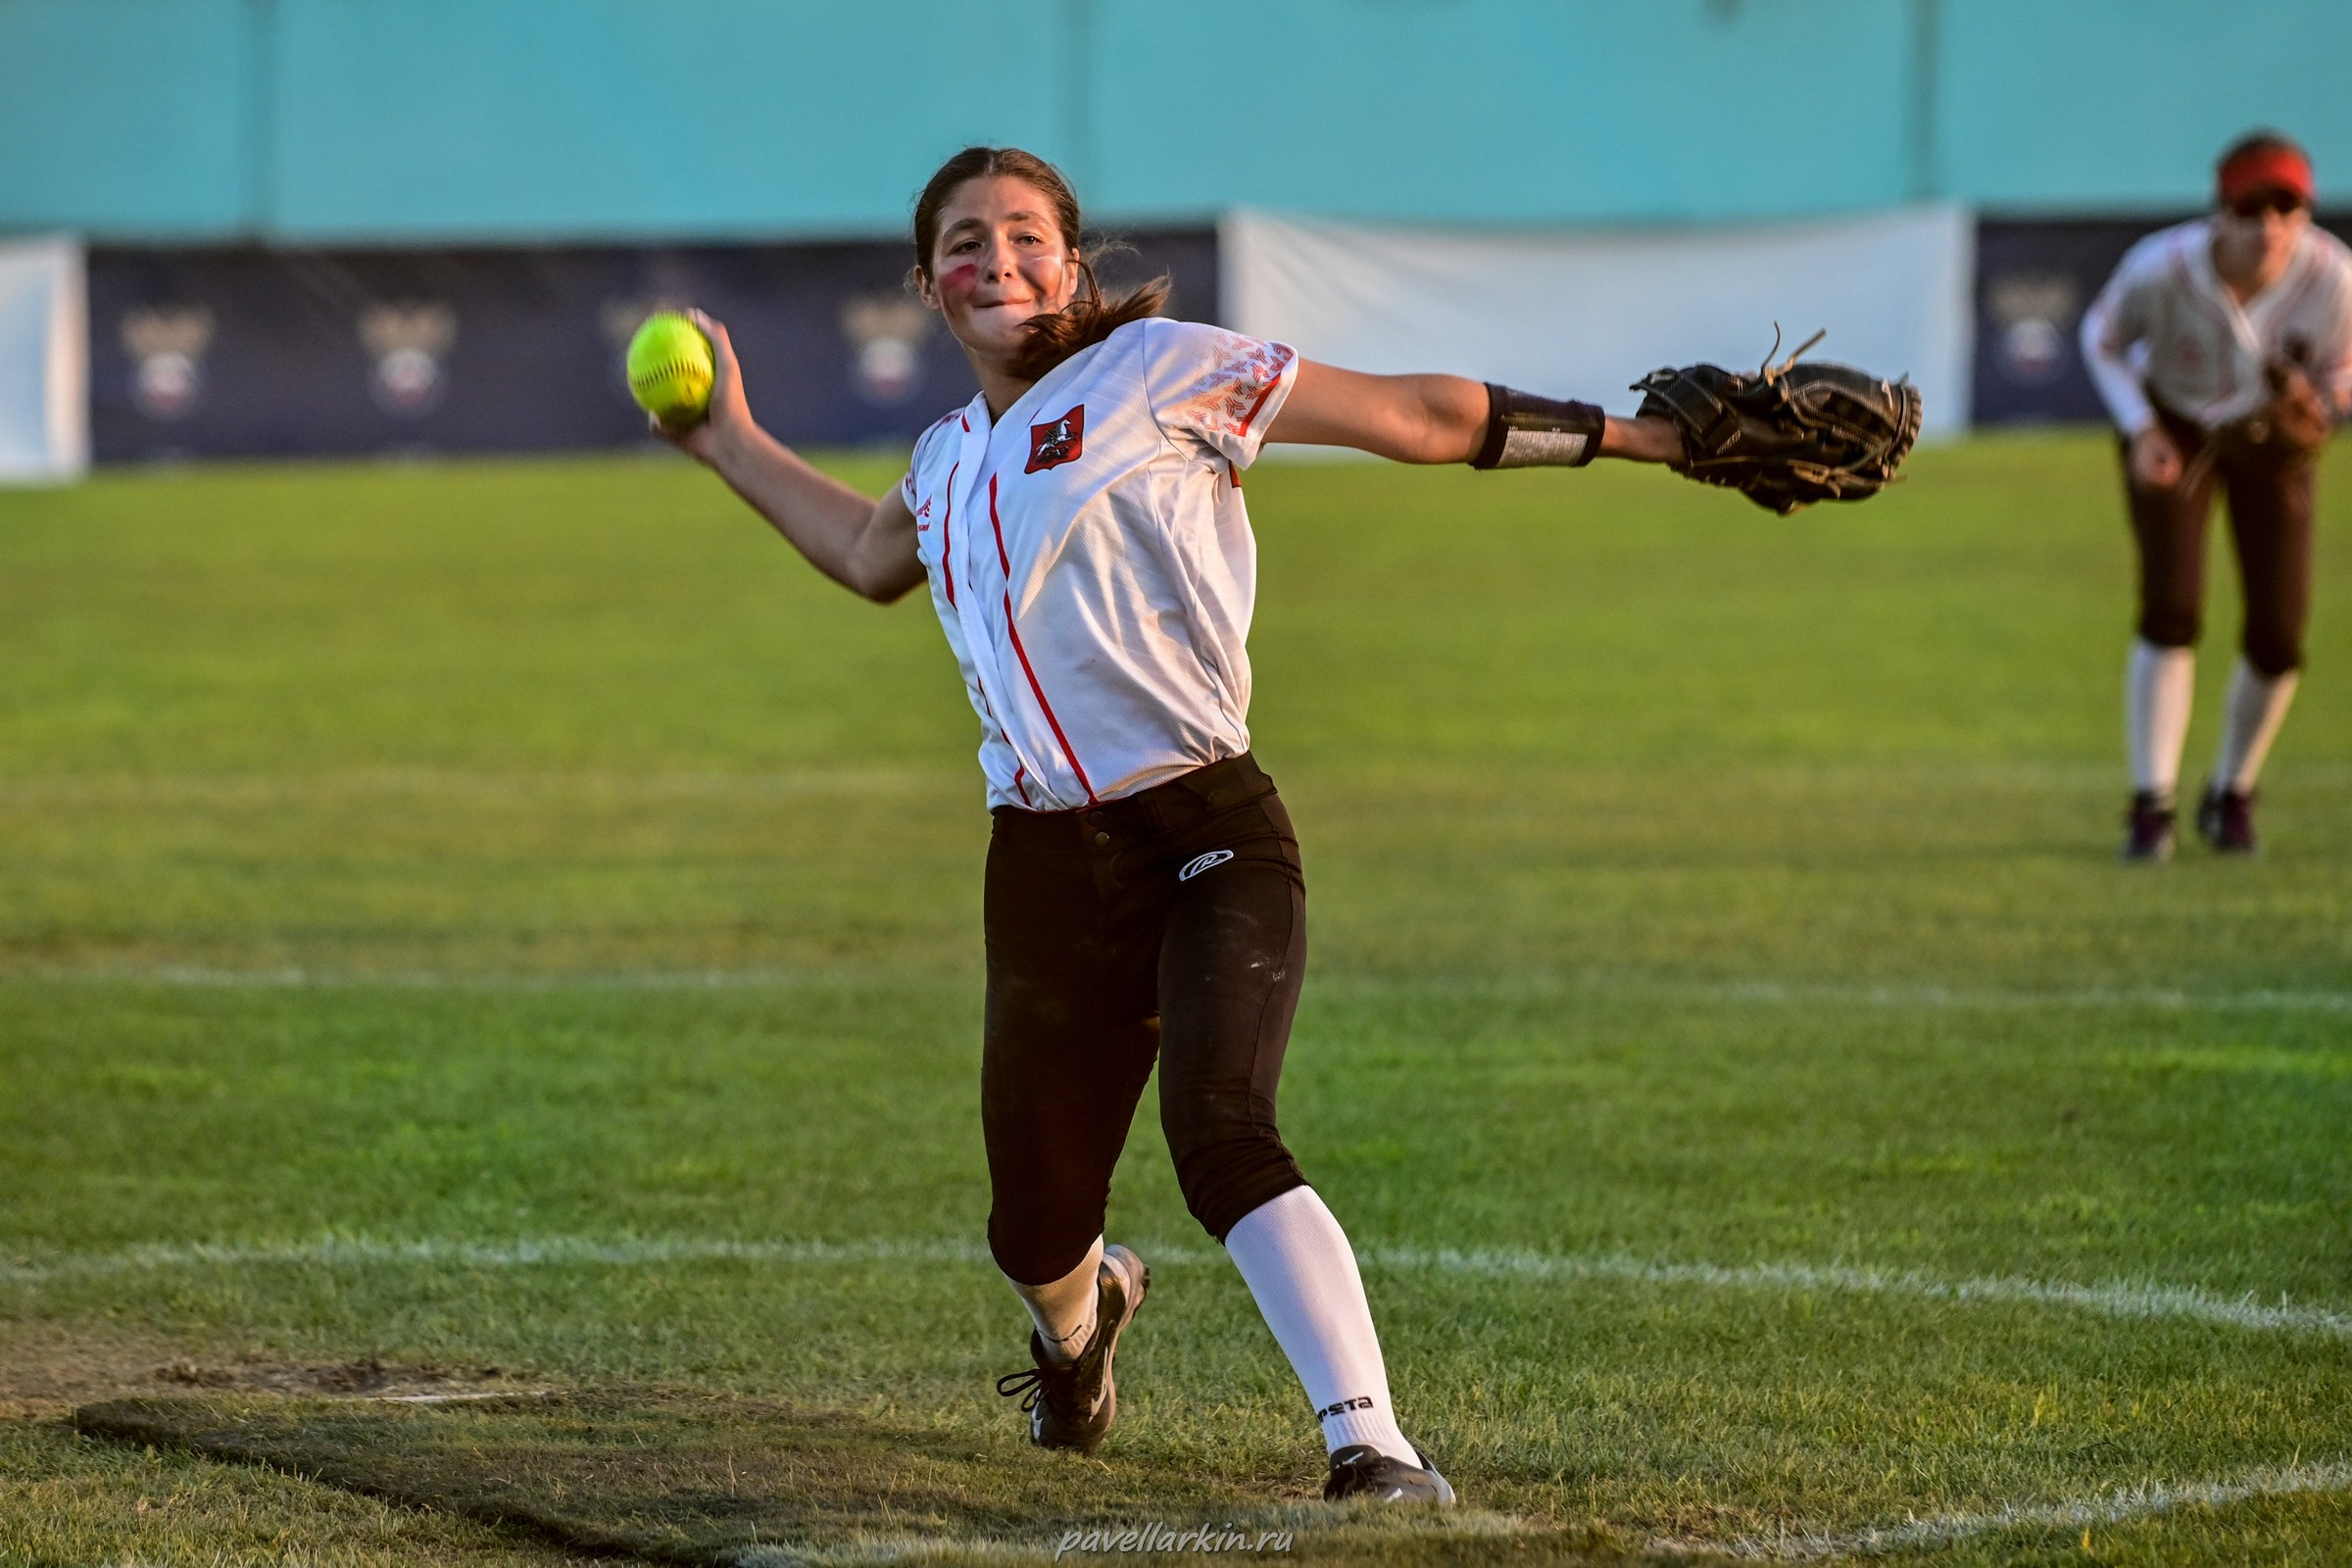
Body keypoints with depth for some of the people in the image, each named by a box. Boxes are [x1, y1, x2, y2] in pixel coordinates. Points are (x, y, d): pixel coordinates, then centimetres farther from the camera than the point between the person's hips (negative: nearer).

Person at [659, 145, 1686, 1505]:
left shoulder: (1159, 371, 0)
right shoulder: (952, 459, 17)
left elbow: (1416, 419, -1)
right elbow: (870, 557, 42)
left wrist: (1644, 435, -4)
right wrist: (732, 444, 42)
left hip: (1208, 833, -5)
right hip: (1047, 866, 5)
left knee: (1221, 1135, -29)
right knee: (1033, 1229, 9)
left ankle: (1373, 1445, -33)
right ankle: (1084, 1316, 46)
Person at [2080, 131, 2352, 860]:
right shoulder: (2161, 267, -32)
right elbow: (2102, 336, -11)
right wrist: (2140, 431, -22)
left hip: (2272, 440, 2)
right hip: (2173, 428, -2)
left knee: (2277, 637, -2)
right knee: (2170, 613, -17)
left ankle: (2232, 794, 23)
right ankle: (2151, 806, -9)